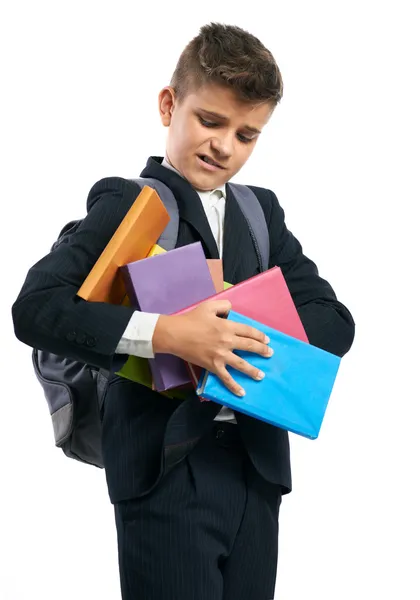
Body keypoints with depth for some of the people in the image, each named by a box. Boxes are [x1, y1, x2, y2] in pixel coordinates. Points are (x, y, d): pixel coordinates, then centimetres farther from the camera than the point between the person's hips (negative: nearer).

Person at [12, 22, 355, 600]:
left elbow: (336, 322, 7)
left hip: (256, 465, 5)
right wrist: (165, 333, -26)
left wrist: (248, 333, -12)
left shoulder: (263, 212, 15)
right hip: (166, 468, -5)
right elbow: (34, 307, -15)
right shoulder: (127, 204, -2)